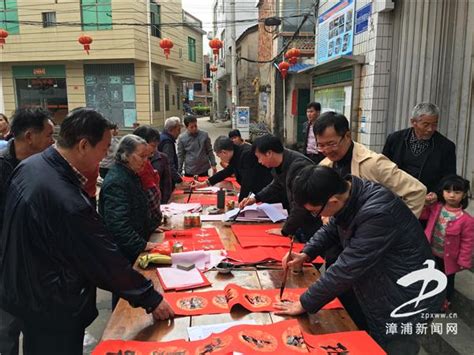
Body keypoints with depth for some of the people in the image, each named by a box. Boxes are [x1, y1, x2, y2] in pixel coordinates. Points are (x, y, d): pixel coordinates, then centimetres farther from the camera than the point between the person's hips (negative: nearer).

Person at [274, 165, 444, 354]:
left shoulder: (377, 213, -35)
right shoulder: (347, 193, -8)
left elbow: (347, 268, -31)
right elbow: (331, 229, 12)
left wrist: (305, 304, -20)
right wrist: (306, 254, -4)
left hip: (408, 298, -8)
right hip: (381, 290, 8)